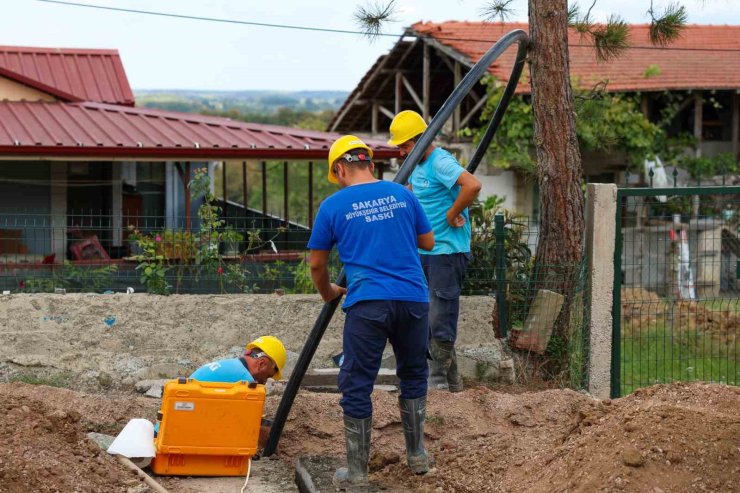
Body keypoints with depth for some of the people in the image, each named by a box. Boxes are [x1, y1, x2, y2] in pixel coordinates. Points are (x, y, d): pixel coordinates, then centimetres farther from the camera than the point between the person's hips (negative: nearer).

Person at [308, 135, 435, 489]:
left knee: (356, 387, 3)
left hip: (367, 303, -3)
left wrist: (328, 294, 30)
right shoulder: (402, 194, 9)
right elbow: (428, 242, 20)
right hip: (413, 298, 3)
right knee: (413, 376, 20)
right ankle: (417, 455, 28)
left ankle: (357, 473, 5)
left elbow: (317, 264, 11)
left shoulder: (333, 205, 3)